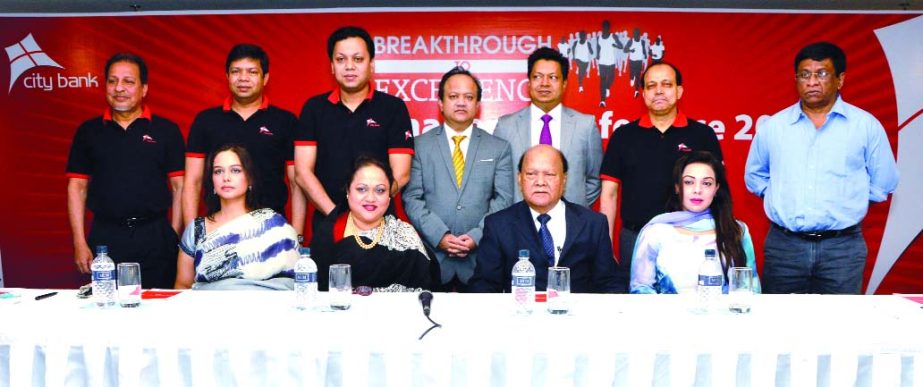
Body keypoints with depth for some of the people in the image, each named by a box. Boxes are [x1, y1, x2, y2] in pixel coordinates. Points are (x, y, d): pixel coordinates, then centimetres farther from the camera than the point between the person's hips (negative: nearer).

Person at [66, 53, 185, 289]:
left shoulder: (166, 130, 4)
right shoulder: (88, 131, 9)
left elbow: (179, 186, 2)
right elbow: (77, 186, 9)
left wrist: (174, 237, -4)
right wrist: (79, 243, 2)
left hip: (155, 237, -1)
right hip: (104, 238, 2)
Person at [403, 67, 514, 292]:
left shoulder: (499, 148, 9)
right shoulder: (420, 145, 6)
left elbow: (503, 199, 3)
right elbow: (412, 198, 0)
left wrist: (477, 236, -10)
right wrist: (440, 236, -11)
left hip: (481, 260, 1)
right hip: (432, 257, 0)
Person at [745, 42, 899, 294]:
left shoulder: (866, 126, 3)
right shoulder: (773, 127, 7)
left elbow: (883, 182, 8)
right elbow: (754, 176, 17)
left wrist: (844, 204, 3)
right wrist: (783, 200, 7)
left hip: (842, 247, -1)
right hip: (783, 245, 1)